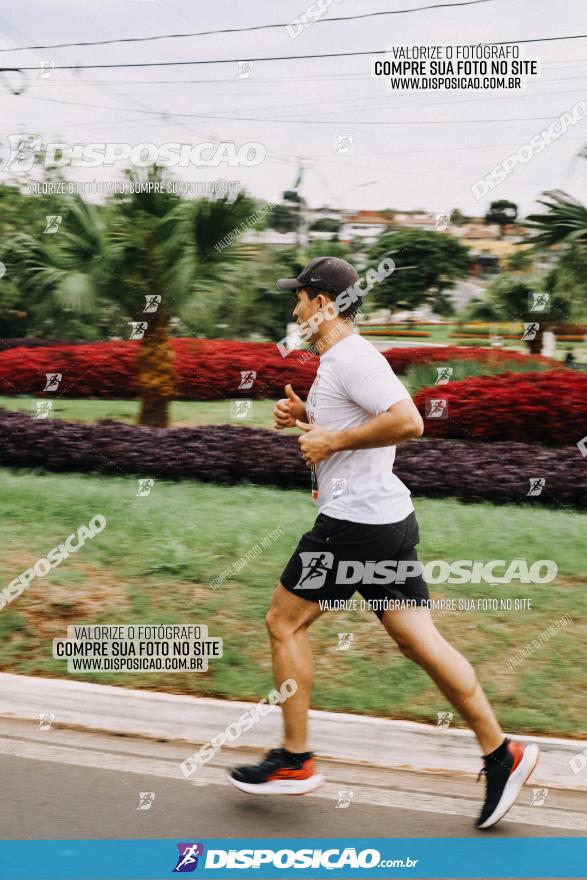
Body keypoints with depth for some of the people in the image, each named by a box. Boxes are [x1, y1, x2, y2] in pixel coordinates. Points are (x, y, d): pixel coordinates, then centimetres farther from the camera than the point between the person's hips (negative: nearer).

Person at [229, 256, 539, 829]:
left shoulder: (351, 357, -14)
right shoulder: (342, 359, 18)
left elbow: (407, 421, -26)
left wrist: (332, 440, -18)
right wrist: (306, 419, 14)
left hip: (355, 521, -10)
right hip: (388, 519, 10)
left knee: (284, 624, 4)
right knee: (419, 639, 9)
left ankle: (294, 761, 14)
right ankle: (501, 754, 10)